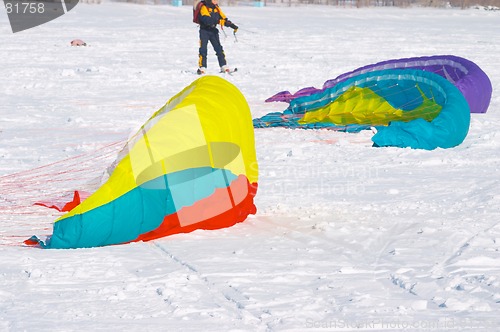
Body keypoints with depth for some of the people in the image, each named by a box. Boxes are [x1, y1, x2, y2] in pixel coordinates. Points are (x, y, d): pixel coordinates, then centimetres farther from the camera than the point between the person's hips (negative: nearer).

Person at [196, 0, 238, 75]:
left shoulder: (216, 8, 7)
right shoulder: (204, 8, -14)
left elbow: (224, 19, 10)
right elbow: (207, 20, -27)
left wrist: (232, 25, -2)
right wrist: (219, 21, -35)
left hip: (213, 30, 5)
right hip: (204, 31, -5)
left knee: (219, 48, 1)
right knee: (203, 49, -8)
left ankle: (224, 66, 4)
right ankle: (202, 68, -5)